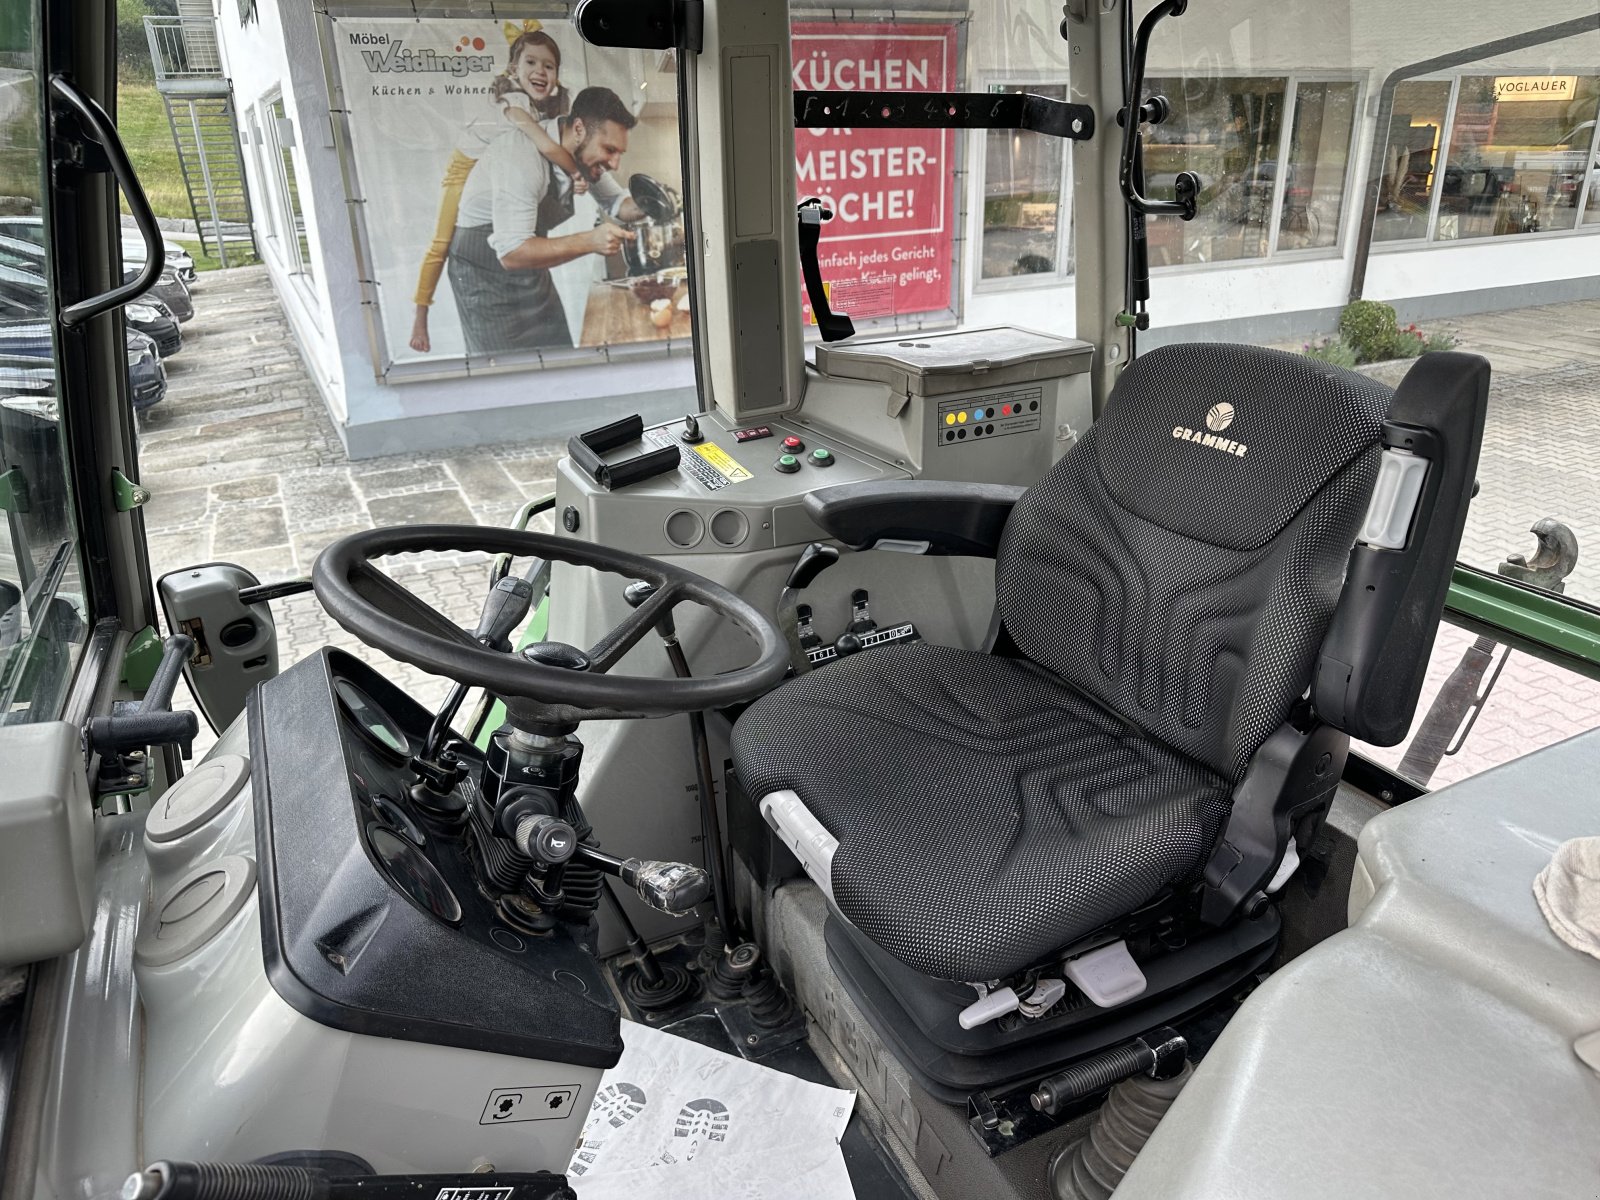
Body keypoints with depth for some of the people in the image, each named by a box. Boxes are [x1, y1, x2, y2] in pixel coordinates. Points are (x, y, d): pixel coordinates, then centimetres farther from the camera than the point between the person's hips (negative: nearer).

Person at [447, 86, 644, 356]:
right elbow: (512, 253, -35)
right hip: (485, 275, -8)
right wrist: (590, 241, -42)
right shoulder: (522, 154, -30)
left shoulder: (584, 152, -6)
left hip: (530, 269, 8)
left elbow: (616, 202, 13)